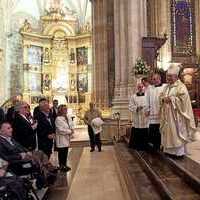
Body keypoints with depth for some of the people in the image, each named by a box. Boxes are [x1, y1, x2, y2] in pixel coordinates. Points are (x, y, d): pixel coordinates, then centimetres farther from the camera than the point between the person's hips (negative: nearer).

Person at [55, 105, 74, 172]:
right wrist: (69, 131, -13)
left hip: (67, 138, 7)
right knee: (61, 153, 2)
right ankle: (61, 166, 14)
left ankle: (64, 165, 26)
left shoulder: (68, 118, 10)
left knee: (65, 153, 13)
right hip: (61, 139, -7)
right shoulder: (58, 119, -14)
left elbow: (71, 127, 15)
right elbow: (60, 130, -19)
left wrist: (71, 131, -7)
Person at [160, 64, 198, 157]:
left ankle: (179, 152, 7)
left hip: (176, 115, -7)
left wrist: (170, 99, -19)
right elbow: (161, 96, 13)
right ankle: (169, 150, 20)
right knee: (168, 132, 10)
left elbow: (182, 99, -18)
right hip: (167, 115, 7)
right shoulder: (166, 87, 15)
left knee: (177, 132, -3)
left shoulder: (181, 86, -8)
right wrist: (164, 99, -10)